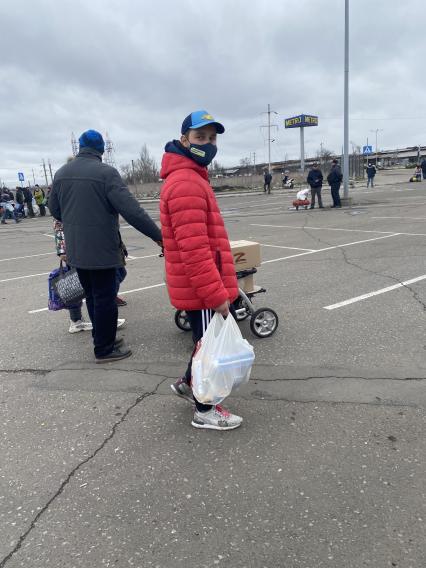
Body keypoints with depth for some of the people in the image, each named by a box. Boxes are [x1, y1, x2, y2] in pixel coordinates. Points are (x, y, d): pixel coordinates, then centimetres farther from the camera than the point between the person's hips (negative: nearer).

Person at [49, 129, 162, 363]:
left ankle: (101, 337, 34)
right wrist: (158, 235, -17)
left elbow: (55, 211, 15)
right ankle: (104, 349, 13)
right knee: (105, 299, 4)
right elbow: (131, 210, -21)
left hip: (75, 251, 7)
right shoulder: (105, 172, -15)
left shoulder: (60, 174, 6)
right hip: (102, 250, -7)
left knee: (92, 296, 20)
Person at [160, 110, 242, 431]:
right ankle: (204, 412, 24)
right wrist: (216, 294, -26)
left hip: (200, 287, 10)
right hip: (202, 290, -10)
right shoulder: (186, 183, -21)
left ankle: (189, 384, 43)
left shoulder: (191, 177, 15)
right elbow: (194, 250, -28)